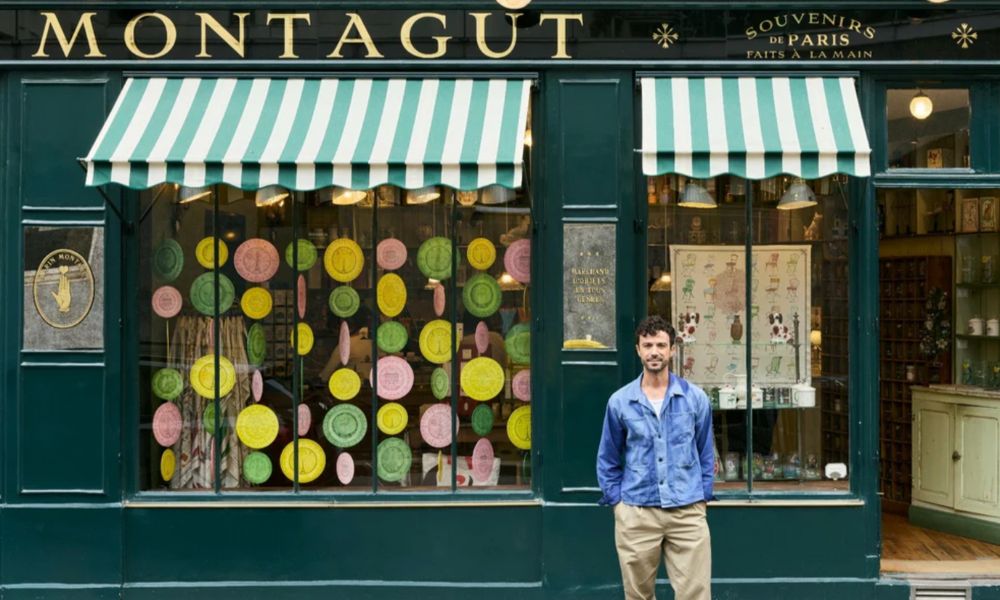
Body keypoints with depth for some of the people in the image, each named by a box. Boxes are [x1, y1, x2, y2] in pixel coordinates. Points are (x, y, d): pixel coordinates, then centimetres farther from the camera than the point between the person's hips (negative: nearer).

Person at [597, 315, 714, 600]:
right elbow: (608, 461, 9)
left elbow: (706, 455, 11)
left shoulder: (696, 398, 3)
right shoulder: (619, 402, 1)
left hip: (687, 512, 0)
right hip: (636, 514, 0)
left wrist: (702, 499, 6)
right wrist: (617, 502, 3)